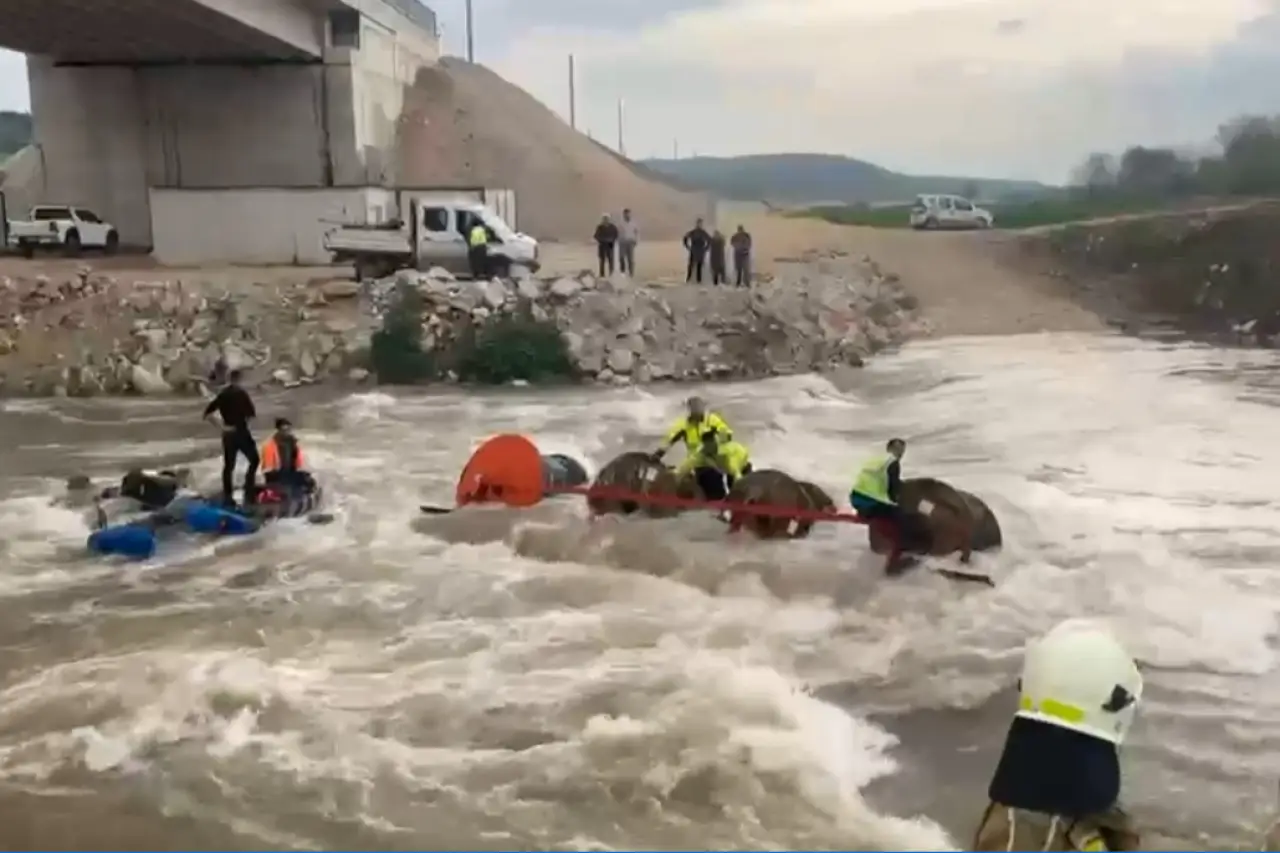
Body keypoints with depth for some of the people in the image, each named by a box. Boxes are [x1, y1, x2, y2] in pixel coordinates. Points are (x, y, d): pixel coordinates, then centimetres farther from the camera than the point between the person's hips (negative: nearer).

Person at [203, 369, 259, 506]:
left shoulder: (222, 395, 8)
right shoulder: (241, 393, -8)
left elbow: (207, 414, 4)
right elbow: (252, 414, -11)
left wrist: (220, 426, 5)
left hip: (227, 434, 5)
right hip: (241, 431, -5)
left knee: (228, 465, 9)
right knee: (254, 460, 7)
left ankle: (227, 496, 9)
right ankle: (249, 493, -2)